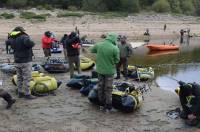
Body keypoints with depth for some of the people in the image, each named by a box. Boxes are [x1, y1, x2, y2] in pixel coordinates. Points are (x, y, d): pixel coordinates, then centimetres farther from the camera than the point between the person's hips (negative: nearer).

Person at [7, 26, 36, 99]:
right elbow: (28, 42, -38)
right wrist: (32, 43, -17)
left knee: (19, 78, 17)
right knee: (27, 78, 0)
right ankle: (27, 94, 4)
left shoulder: (13, 39, 5)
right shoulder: (24, 37, -17)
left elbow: (8, 41, 26)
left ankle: (20, 92, 25)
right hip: (25, 61, -7)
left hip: (17, 61, 7)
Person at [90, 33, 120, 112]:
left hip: (100, 70, 4)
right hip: (109, 71, -4)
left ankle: (102, 104, 28)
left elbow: (92, 50, 13)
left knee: (100, 86, 16)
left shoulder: (98, 45, -6)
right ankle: (108, 107, 14)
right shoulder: (115, 49, -18)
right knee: (108, 89, 6)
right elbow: (117, 61, -8)